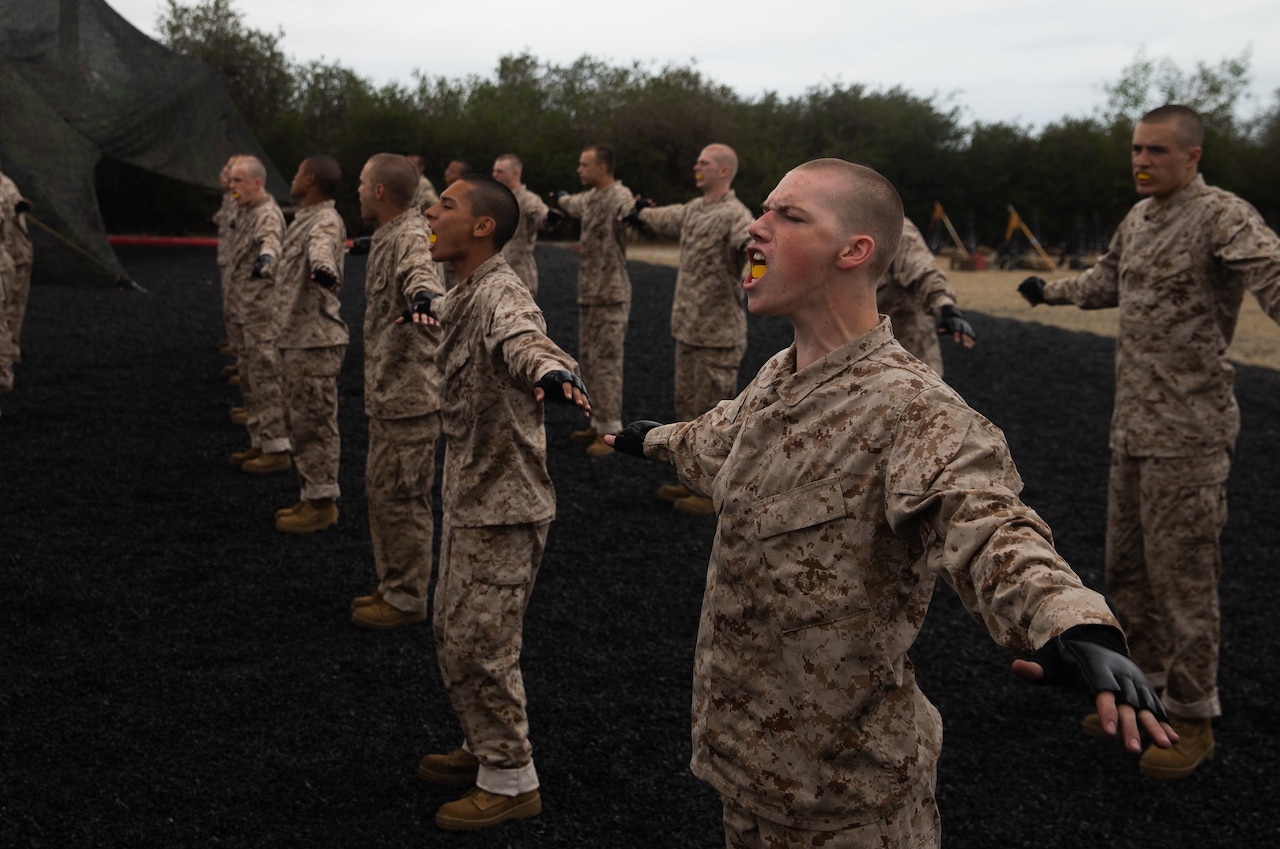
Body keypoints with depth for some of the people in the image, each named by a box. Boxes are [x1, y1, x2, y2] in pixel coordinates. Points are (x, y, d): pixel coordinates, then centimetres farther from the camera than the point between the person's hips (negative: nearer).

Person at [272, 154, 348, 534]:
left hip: (316, 341, -10)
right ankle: (312, 496, 25)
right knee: (300, 421, 16)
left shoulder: (325, 222, -17)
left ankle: (322, 503, 6)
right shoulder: (305, 219, 14)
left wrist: (323, 269, -62)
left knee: (315, 423, -3)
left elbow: (321, 249, -42)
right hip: (296, 338, 10)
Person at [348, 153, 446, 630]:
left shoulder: (410, 238, -20)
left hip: (409, 395, -10)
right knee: (382, 492, 17)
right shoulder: (387, 236, 12)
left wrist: (424, 298, -64)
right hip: (386, 393, 10)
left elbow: (419, 272, -43)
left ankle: (407, 599, 10)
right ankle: (392, 586, 29)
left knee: (402, 498, -2)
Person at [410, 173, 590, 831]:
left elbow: (522, 336, -48)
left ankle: (511, 781, 13)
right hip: (467, 494, 10)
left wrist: (550, 369, -68)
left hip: (502, 505, -10)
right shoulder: (467, 292, 7)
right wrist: (432, 305, 52)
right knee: (454, 635, 18)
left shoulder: (499, 294, -23)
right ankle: (483, 749, 35)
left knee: (479, 646, -2)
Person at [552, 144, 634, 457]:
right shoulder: (591, 197, 11)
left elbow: (629, 210, -37)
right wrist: (561, 198, 50)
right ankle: (598, 423, 24)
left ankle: (611, 430, 3)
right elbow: (575, 205, 34)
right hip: (588, 293, 9)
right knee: (589, 361, 14)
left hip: (610, 296, -9)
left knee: (606, 363, -5)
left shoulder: (618, 196, -16)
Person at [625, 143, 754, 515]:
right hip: (687, 330, 9)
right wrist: (643, 213, 54)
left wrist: (753, 248, -63)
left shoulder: (733, 215, -16)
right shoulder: (693, 209, 11)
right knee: (687, 405, 16)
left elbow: (750, 238, -39)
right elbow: (668, 219, 34)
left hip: (718, 334, -9)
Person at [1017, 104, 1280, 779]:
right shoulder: (1138, 217, 11)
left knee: (1182, 575, 0)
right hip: (1131, 427, 8)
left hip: (1187, 434, -8)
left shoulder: (1222, 217, -15)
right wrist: (1049, 290, 43)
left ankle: (1192, 717, 15)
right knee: (1126, 569, 16)